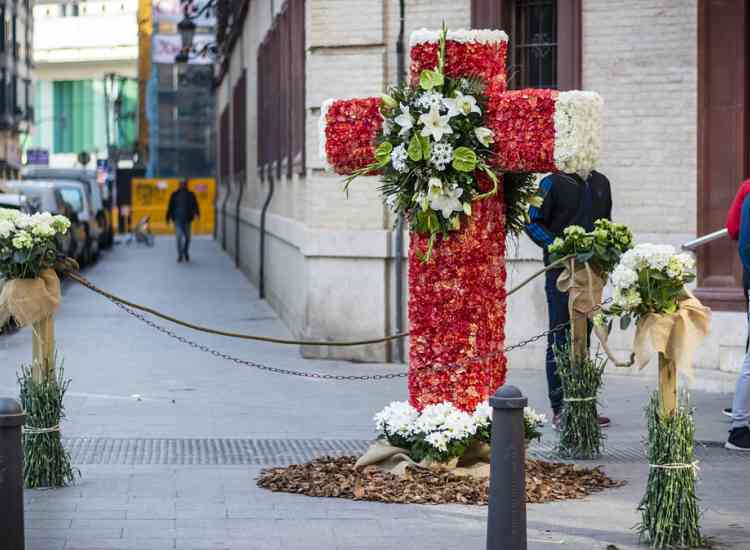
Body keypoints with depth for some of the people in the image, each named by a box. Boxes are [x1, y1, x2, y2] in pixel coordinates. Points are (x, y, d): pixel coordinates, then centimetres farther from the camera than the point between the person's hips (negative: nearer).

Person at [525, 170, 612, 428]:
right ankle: (559, 410, 0)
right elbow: (533, 223, -7)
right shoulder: (553, 183, -6)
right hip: (561, 270, -6)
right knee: (559, 339, -3)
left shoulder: (600, 183, 14)